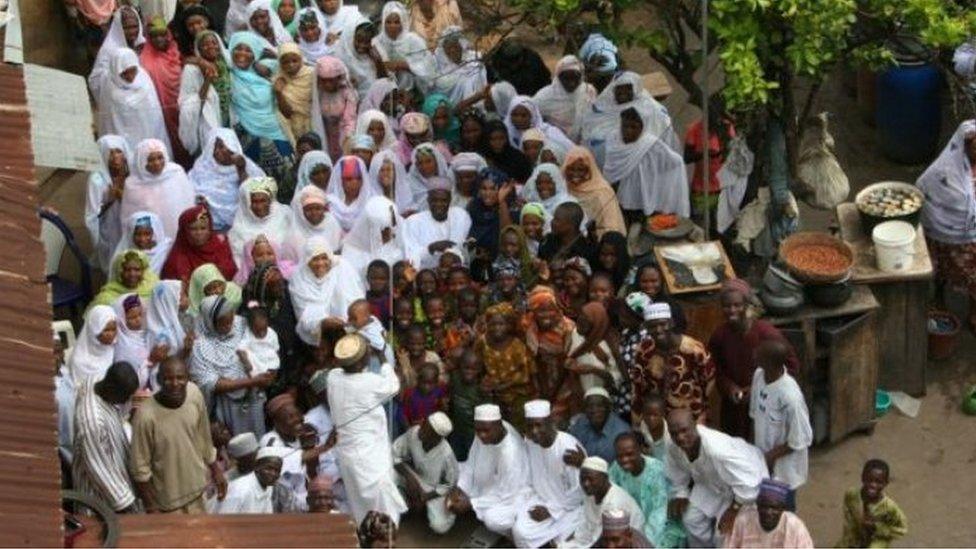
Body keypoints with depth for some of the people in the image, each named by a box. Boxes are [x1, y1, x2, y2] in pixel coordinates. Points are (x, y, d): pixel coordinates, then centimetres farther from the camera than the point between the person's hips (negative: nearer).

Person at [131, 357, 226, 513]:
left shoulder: (195, 394, -15)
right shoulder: (146, 415, -30)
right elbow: (140, 468, -19)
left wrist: (216, 471, 11)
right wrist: (151, 507, -14)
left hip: (196, 488, 5)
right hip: (166, 500, -5)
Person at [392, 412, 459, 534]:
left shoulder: (446, 455, -35)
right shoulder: (414, 432, -27)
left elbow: (451, 485, -20)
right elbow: (394, 453, -14)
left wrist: (427, 496, -20)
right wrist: (409, 477, -25)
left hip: (437, 489, -4)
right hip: (417, 478, 4)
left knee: (440, 526, -26)